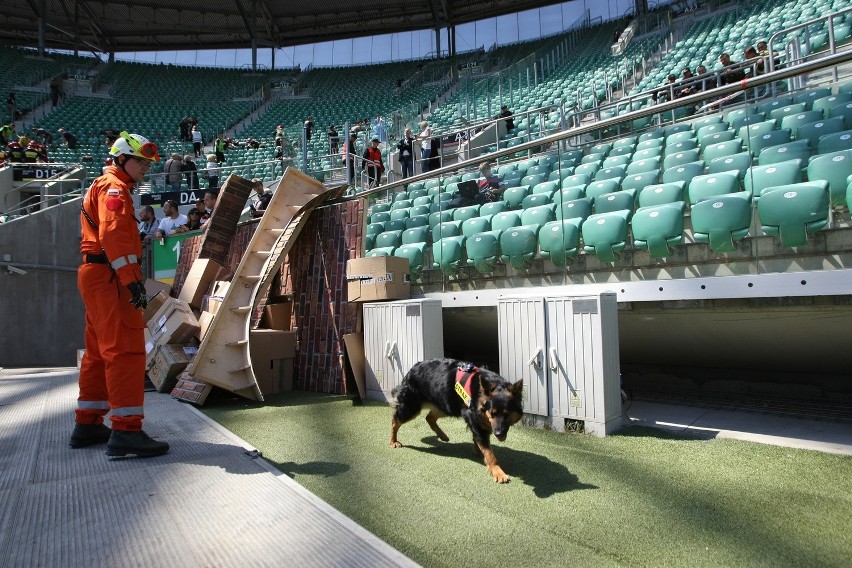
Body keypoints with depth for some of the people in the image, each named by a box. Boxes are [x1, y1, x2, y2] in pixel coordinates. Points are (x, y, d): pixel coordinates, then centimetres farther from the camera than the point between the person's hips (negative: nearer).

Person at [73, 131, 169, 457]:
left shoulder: (108, 188, 26)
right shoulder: (114, 188, -6)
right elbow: (113, 235, -21)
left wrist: (128, 278, 20)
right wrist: (132, 279, -28)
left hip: (98, 278, 11)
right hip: (109, 278, -11)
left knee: (100, 353, 15)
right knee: (126, 351, -15)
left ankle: (87, 424, 23)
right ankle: (126, 431, -17)